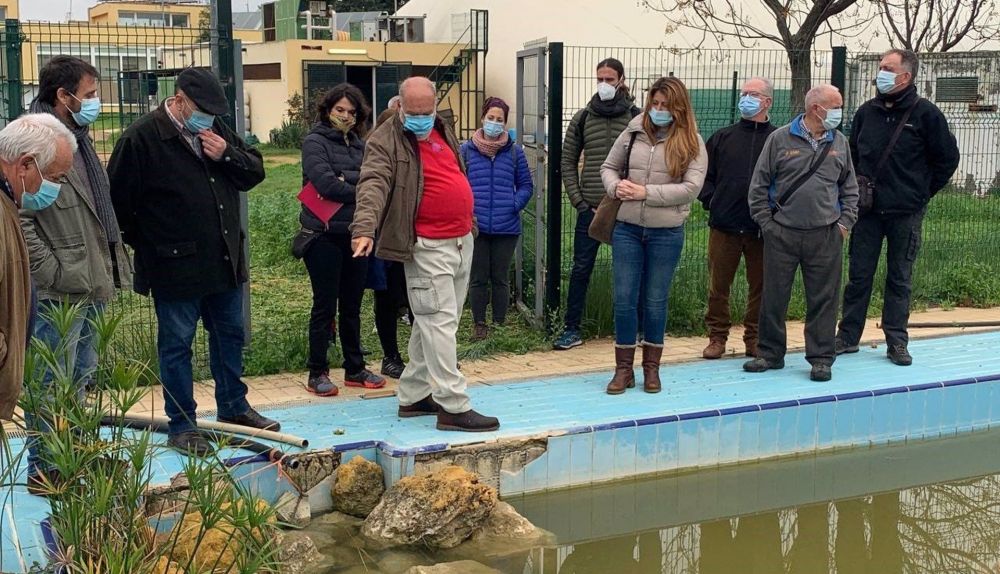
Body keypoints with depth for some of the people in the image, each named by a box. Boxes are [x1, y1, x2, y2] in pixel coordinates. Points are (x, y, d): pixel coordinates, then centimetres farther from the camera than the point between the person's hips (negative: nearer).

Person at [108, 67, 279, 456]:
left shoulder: (217, 130, 8)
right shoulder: (142, 138, -13)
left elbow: (255, 172, 10)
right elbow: (118, 198, -11)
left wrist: (227, 156, -9)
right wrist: (145, 244, -4)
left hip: (224, 261, 7)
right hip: (175, 267, -7)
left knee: (230, 335, 17)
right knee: (176, 344, 4)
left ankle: (234, 409, 33)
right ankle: (181, 426, 14)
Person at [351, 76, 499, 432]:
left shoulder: (442, 131, 14)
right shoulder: (386, 142, -10)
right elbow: (373, 185, -26)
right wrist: (364, 228, -42)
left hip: (462, 242, 8)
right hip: (428, 247, -8)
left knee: (432, 322, 13)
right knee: (440, 321, -9)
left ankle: (413, 396, 22)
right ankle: (453, 406, -6)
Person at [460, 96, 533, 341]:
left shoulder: (514, 152, 5)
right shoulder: (466, 150, 2)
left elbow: (526, 185, 10)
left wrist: (514, 204, -6)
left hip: (506, 227, 1)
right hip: (475, 226, -1)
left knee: (500, 278, 9)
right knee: (478, 278, 7)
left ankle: (500, 324, 19)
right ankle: (479, 324, 17)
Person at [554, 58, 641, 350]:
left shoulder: (637, 118, -1)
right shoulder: (582, 118, 6)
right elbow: (568, 162, 9)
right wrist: (579, 201, 1)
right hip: (590, 209, 2)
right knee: (581, 269, 4)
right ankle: (572, 330, 13)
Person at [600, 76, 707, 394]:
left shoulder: (691, 142, -4)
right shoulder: (632, 133, 3)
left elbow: (691, 188, -13)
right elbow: (608, 167, 14)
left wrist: (645, 192, -17)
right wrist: (616, 186, -9)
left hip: (666, 233, -2)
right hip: (627, 228, 2)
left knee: (655, 301, 9)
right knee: (624, 299, 4)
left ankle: (651, 368, 23)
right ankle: (624, 368, 16)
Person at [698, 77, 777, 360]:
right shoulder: (723, 137, 9)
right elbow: (702, 174, 14)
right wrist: (710, 200, 2)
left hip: (763, 229, -1)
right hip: (724, 226, 1)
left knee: (761, 285, 7)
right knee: (718, 285, 5)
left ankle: (755, 338, 19)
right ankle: (717, 336, 17)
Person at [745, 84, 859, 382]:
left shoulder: (839, 143, 9)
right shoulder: (780, 139, -2)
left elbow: (849, 187, 17)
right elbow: (759, 184, 2)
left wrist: (845, 222, 7)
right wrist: (766, 223, -1)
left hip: (826, 235, 2)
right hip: (782, 234, -2)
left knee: (824, 299, 4)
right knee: (774, 296, 6)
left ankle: (821, 359, 13)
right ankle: (770, 354, 19)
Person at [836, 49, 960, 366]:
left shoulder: (926, 113, -5)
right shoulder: (867, 111, 6)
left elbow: (947, 158, 2)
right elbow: (852, 153, 20)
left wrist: (922, 193, 3)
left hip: (906, 212, -3)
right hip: (867, 209, 3)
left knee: (899, 279, 6)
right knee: (858, 275, 6)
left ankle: (897, 342, 14)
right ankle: (848, 337, 14)